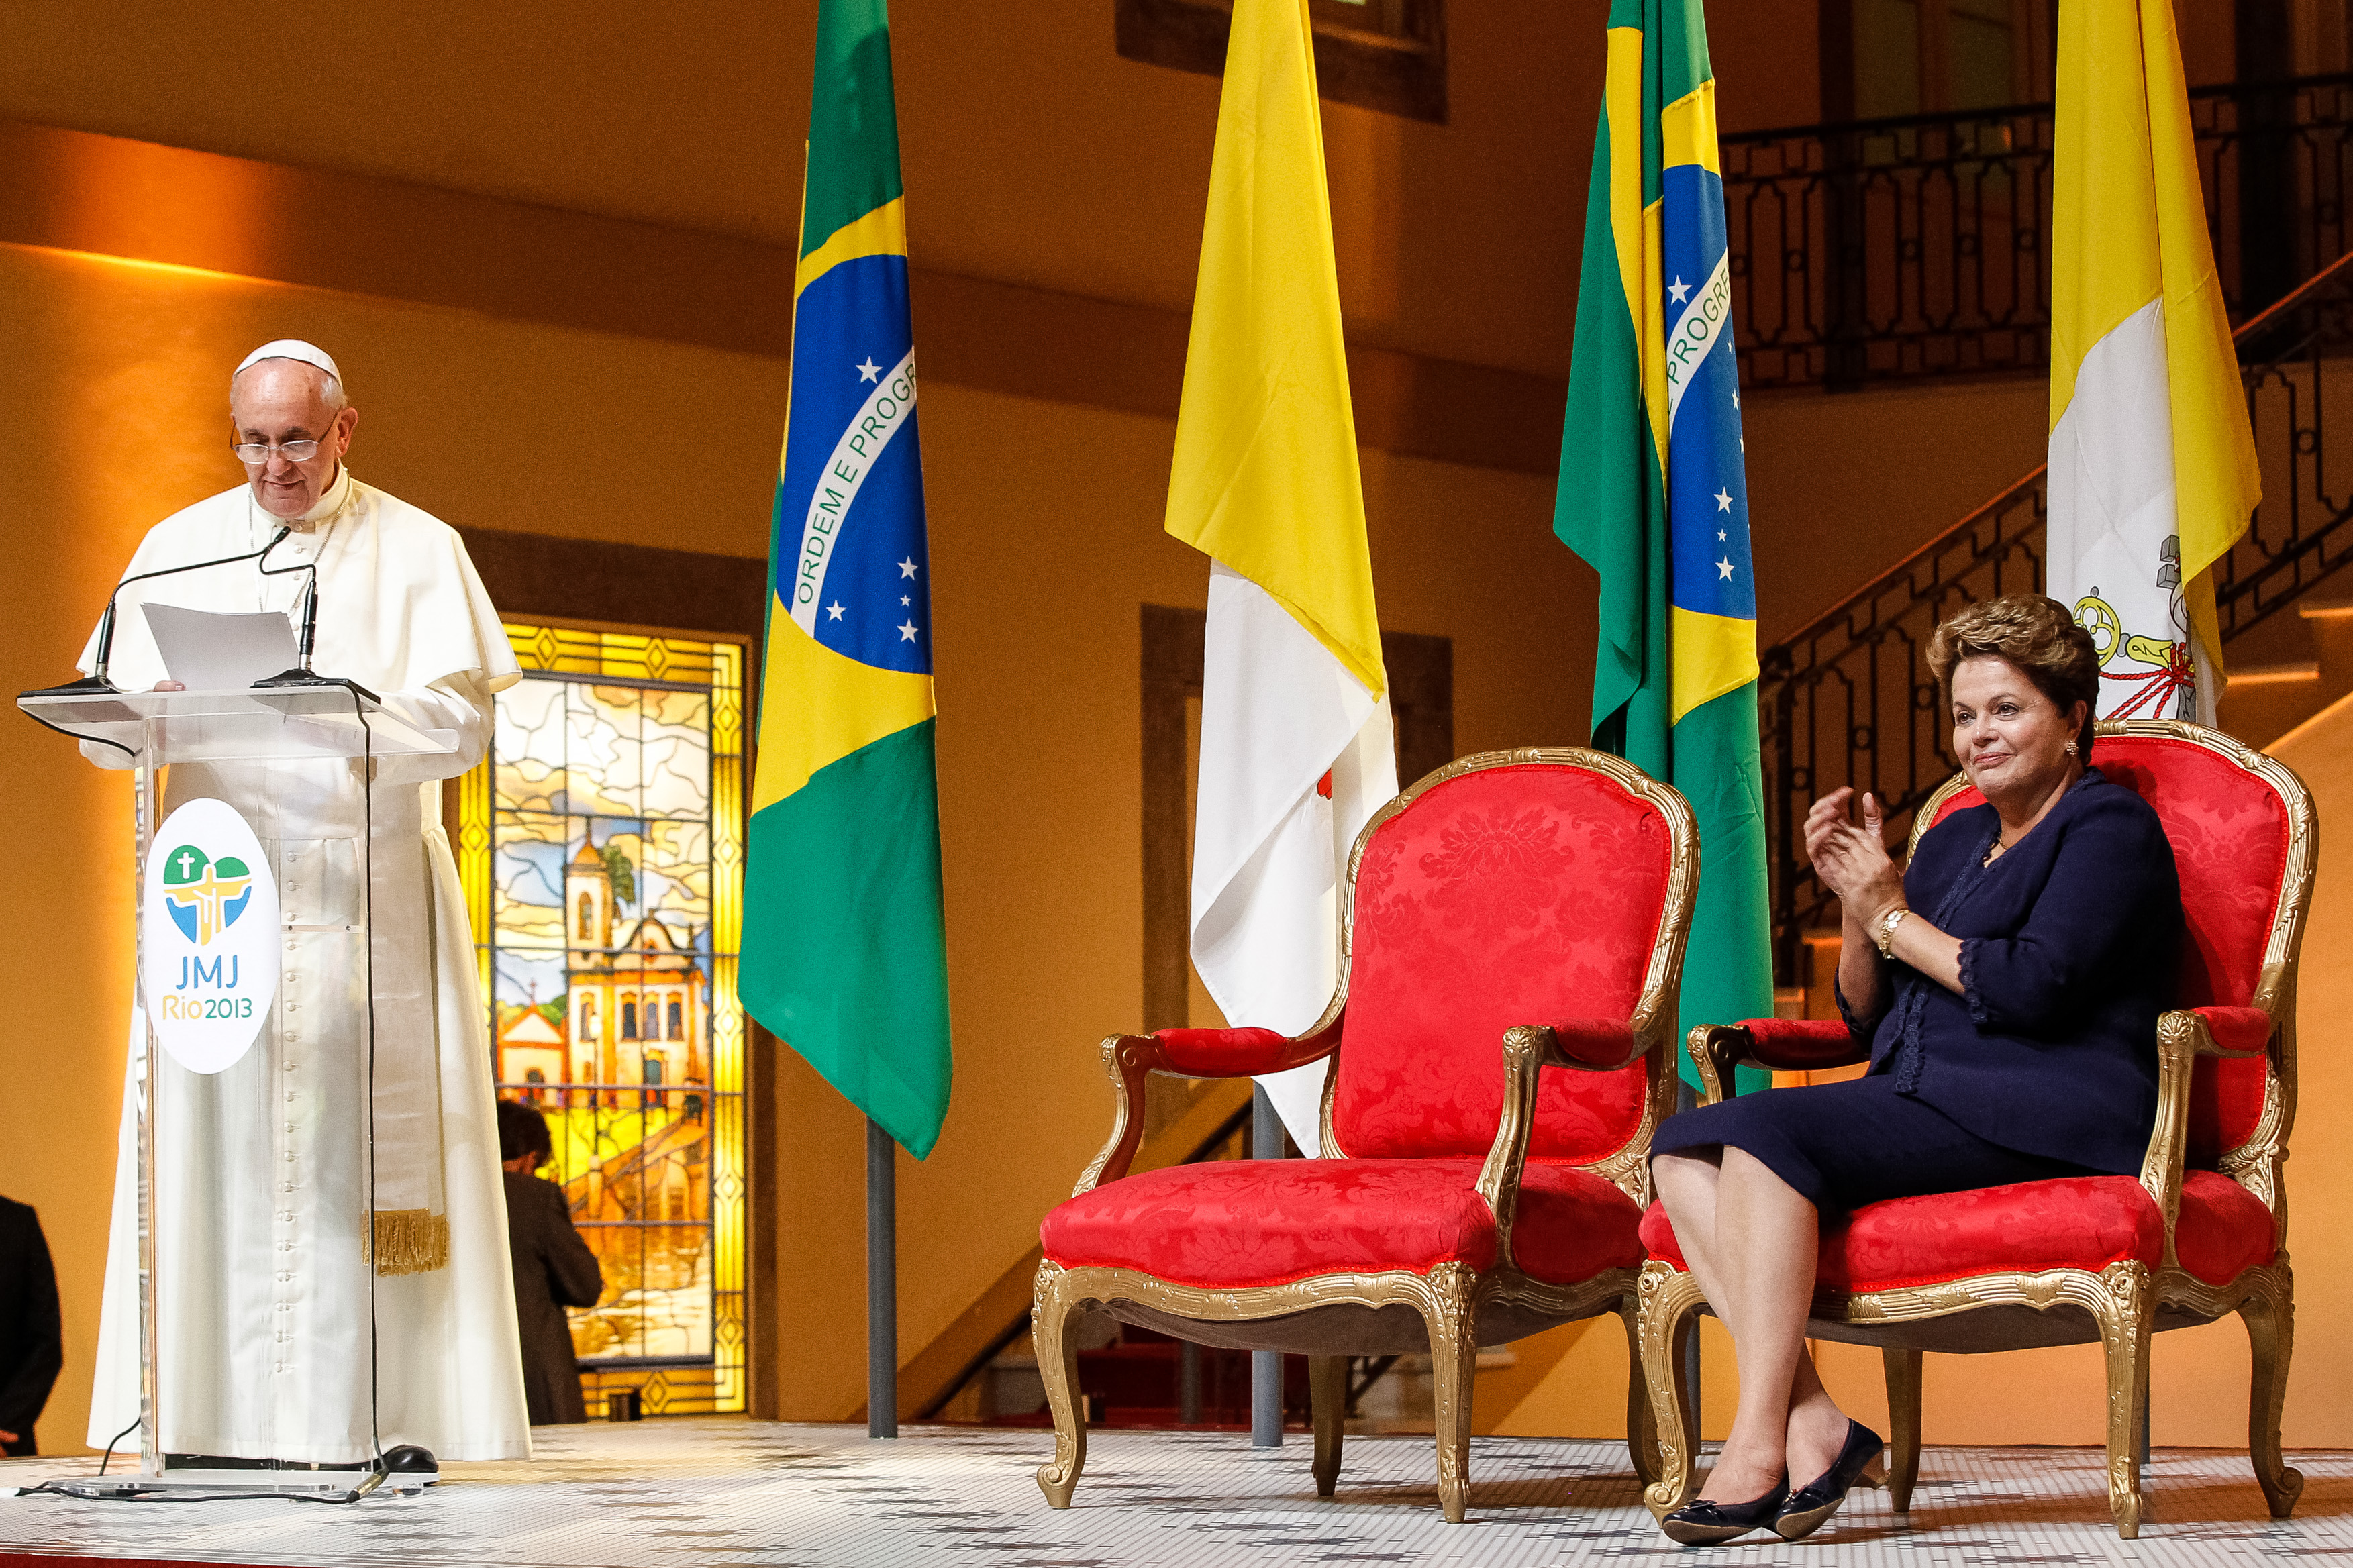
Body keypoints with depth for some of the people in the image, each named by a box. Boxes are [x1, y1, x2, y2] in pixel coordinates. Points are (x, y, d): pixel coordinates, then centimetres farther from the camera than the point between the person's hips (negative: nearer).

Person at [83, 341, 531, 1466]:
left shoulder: (415, 550, 7)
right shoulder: (180, 548, 13)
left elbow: (461, 723, -3)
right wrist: (156, 709, -16)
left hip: (368, 896, -2)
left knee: (365, 1148, -7)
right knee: (218, 1140, -6)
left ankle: (377, 1411, -8)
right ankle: (218, 1407, -6)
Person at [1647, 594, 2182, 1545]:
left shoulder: (2109, 826, 1)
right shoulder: (1953, 840, 24)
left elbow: (2034, 986, -15)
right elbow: (1871, 1019, 23)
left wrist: (1894, 918, -4)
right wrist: (1854, 904, 5)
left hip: (2039, 1121, -9)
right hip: (1922, 1105, 9)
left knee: (1766, 1132, -28)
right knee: (1683, 1150, -12)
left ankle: (1758, 1447, -33)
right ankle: (1812, 1422, -26)